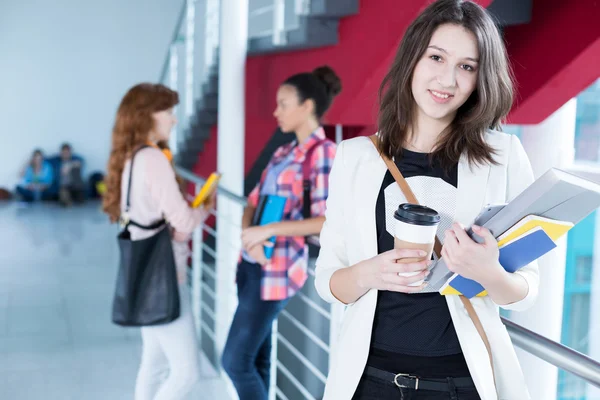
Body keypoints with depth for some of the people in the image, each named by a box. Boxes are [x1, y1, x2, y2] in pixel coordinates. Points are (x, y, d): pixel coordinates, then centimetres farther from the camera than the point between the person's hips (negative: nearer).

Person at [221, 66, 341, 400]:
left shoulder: (322, 152, -11)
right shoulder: (284, 152, 13)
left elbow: (327, 220, -20)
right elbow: (252, 203, 10)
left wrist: (268, 230, -22)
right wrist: (249, 237, -10)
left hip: (277, 270, -8)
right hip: (252, 264, 8)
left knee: (236, 361, -5)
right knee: (256, 358, 14)